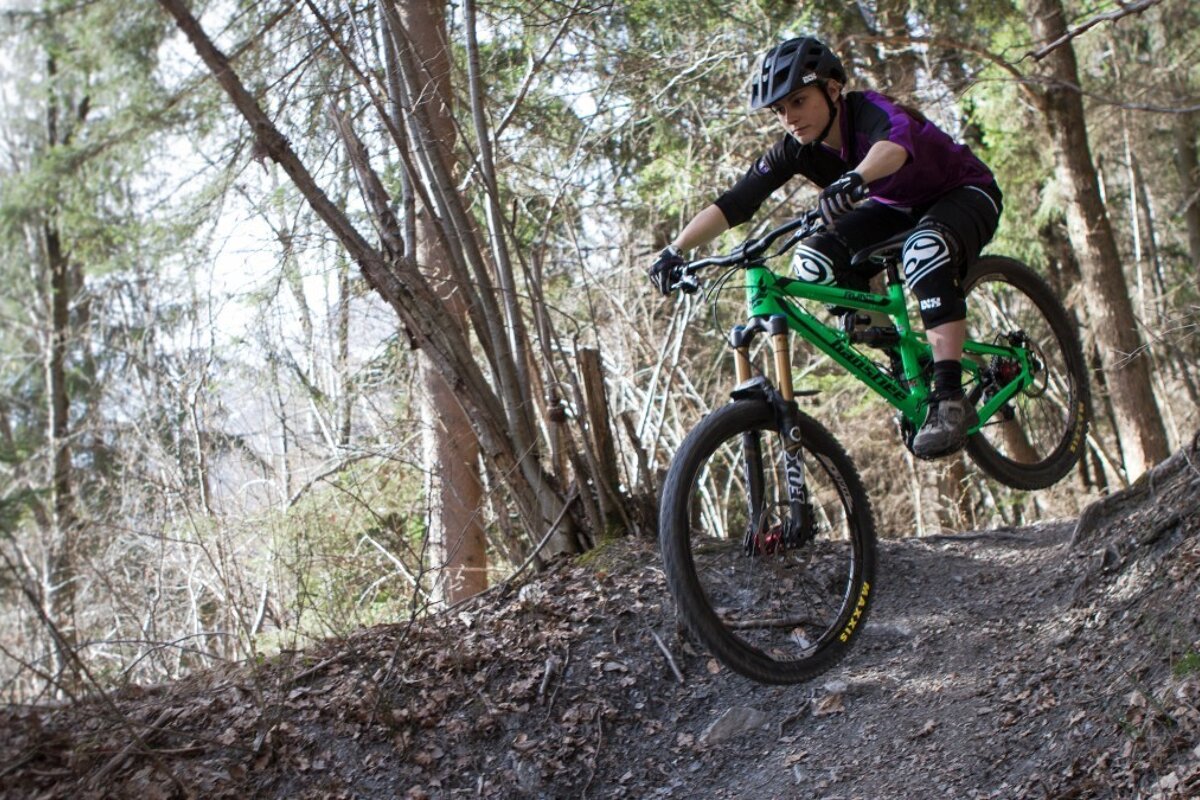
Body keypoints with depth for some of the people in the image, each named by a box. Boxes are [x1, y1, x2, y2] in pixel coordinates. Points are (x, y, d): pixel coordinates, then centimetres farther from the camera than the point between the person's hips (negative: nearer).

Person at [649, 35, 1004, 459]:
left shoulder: (868, 111, -32)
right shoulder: (795, 150, -15)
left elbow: (897, 141, -57)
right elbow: (733, 204, -21)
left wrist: (854, 179, -78)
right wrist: (675, 250, -34)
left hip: (964, 194, -6)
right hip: (898, 207, 6)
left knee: (926, 250, -40)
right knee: (814, 263, -20)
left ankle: (949, 398, -36)